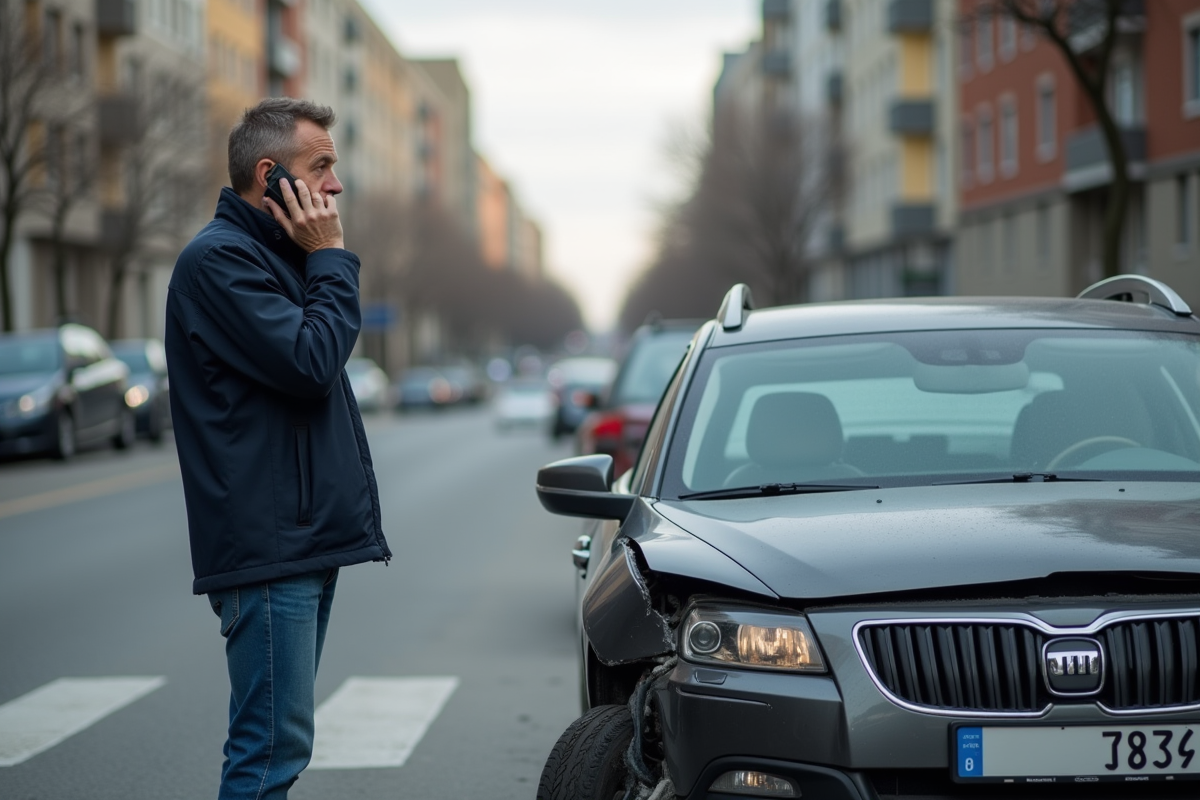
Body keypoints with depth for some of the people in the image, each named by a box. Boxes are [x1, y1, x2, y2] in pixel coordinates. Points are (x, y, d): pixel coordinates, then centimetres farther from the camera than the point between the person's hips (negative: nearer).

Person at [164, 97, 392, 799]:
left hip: (308, 541, 10)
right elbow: (310, 362, -20)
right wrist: (332, 259, -11)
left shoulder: (277, 255, 20)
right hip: (269, 548, -10)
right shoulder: (220, 258, -12)